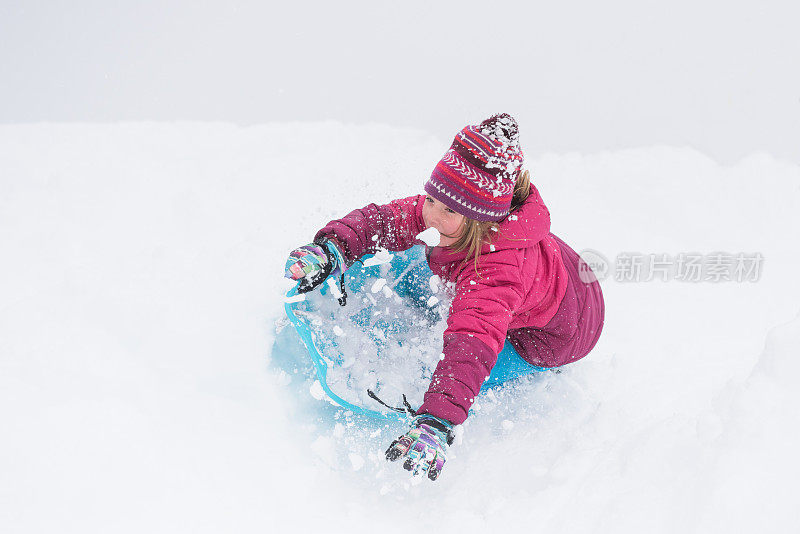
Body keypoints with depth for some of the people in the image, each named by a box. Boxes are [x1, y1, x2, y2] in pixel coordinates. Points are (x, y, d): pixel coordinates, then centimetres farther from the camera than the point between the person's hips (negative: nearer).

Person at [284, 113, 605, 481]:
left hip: (553, 339, -7)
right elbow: (385, 219, -22)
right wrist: (331, 248, -42)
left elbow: (474, 342, -62)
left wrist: (437, 423, -75)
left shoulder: (497, 272, -49)